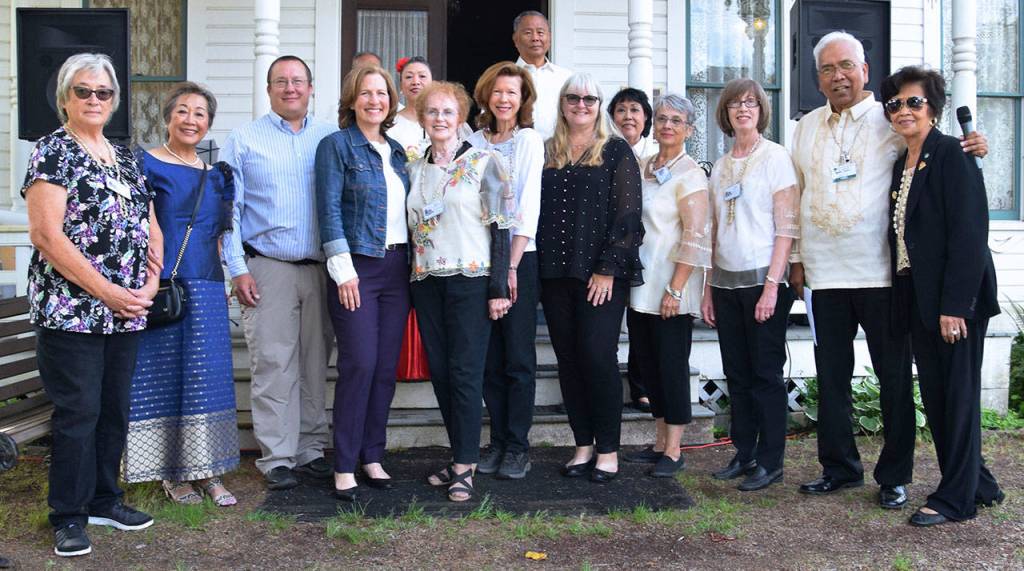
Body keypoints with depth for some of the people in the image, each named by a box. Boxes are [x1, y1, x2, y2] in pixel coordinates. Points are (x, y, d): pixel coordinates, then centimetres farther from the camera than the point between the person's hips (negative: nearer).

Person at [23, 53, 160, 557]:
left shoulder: (125, 157, 16)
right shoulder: (52, 152, -5)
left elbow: (150, 226, 18)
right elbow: (45, 234, -15)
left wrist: (150, 282, 2)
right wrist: (106, 291, -16)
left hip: (126, 313, 7)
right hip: (71, 311, -6)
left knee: (114, 410, 13)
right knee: (78, 413, -1)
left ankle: (104, 501, 27)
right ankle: (68, 517, 13)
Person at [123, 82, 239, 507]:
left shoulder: (216, 173, 14)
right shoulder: (146, 165, -1)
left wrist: (228, 279, 12)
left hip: (206, 289, 4)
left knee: (208, 380, 4)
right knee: (163, 377, 3)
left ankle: (208, 472, 13)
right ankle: (171, 474, 14)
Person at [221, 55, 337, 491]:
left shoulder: (332, 139, 11)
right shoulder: (244, 140, 5)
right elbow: (228, 209, 2)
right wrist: (237, 269, -6)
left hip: (321, 269, 3)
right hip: (267, 269, -2)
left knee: (315, 365, 8)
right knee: (273, 367, -3)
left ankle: (310, 450, 20)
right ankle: (276, 458, 6)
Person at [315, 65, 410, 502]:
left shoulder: (397, 151, 17)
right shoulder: (336, 145, -1)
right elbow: (329, 209, -8)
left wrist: (412, 264, 11)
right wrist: (344, 269, -14)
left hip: (396, 267, 6)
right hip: (357, 267, -6)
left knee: (386, 367, 6)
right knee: (359, 364, -8)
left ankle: (372, 456, 17)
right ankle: (344, 466, 2)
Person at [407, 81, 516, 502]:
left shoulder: (483, 162, -1)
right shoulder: (414, 170, 14)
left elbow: (501, 226, -5)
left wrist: (498, 288, -10)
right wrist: (411, 280, 11)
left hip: (471, 278, -5)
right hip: (426, 281, 5)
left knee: (465, 372, -6)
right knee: (440, 372, 7)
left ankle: (464, 467, 1)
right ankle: (460, 458, 18)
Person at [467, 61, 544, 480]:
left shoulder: (530, 140, 1)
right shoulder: (475, 142, 12)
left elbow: (528, 205, -7)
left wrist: (512, 264, -13)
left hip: (519, 257, -4)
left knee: (519, 358, -1)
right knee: (489, 357, 7)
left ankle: (518, 446, 8)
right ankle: (497, 441, 18)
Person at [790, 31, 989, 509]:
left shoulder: (890, 121, 1)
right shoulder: (807, 128, 13)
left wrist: (970, 148, -19)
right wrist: (797, 259, 13)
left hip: (881, 272, -3)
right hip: (826, 273, 4)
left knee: (894, 376, 3)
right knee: (831, 375, 10)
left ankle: (894, 477, 15)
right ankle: (839, 467, 23)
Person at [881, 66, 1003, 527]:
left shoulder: (952, 155, -10)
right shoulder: (902, 165, 15)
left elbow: (968, 233, -18)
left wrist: (955, 304, -22)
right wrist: (906, 299, 10)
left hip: (955, 297, -8)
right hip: (918, 298, 9)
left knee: (958, 393, 1)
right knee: (935, 396, 13)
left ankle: (956, 498, 12)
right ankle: (978, 484, 28)